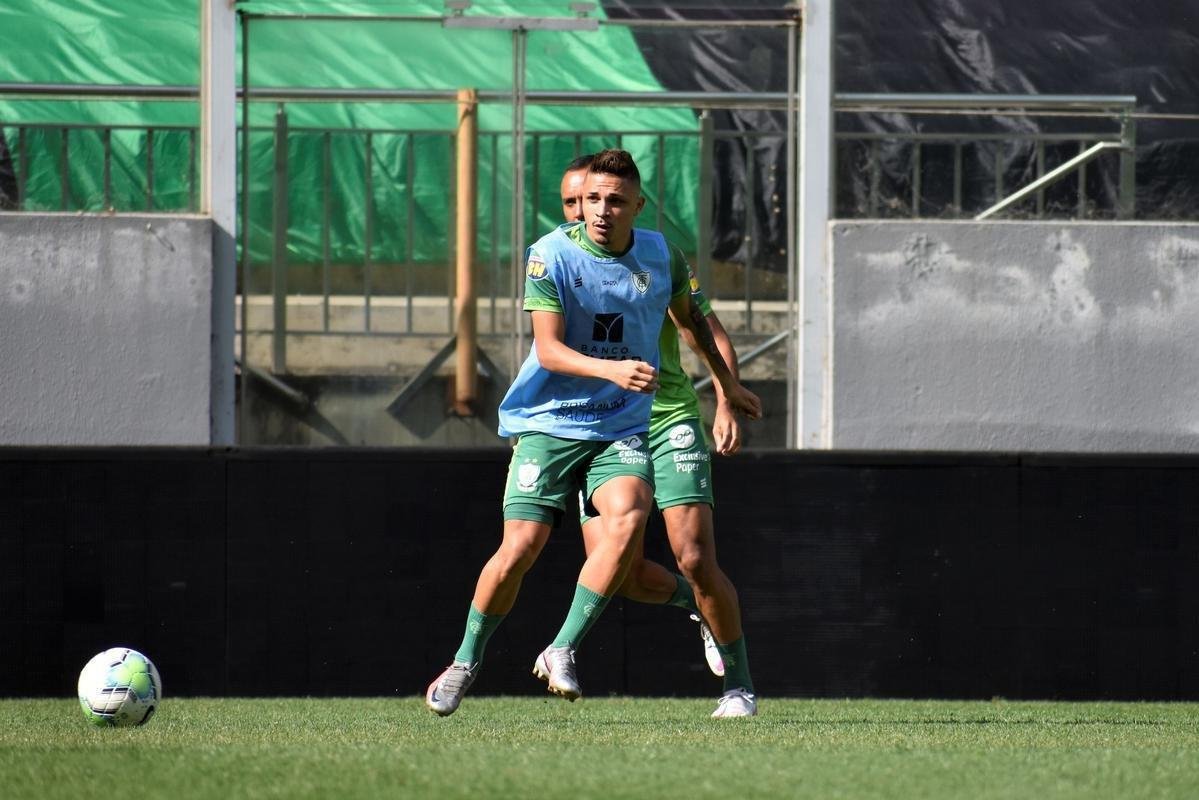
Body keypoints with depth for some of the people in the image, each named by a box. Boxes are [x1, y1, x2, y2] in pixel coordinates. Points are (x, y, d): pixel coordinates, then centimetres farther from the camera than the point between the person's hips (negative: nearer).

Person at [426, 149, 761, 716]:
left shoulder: (658, 254, 3)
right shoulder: (551, 255, -10)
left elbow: (690, 317, 23)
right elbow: (548, 348, -17)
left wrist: (728, 384, 33)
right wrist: (612, 370, -33)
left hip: (623, 427, 3)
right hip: (550, 420, -3)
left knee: (628, 519, -26)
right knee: (521, 546, -12)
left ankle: (562, 652, -17)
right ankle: (465, 661, 12)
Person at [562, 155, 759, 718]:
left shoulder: (658, 258, -3)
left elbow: (713, 338, -3)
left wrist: (726, 406, -18)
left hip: (670, 420, -3)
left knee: (694, 558, -15)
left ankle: (739, 685, 3)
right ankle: (696, 605, 18)